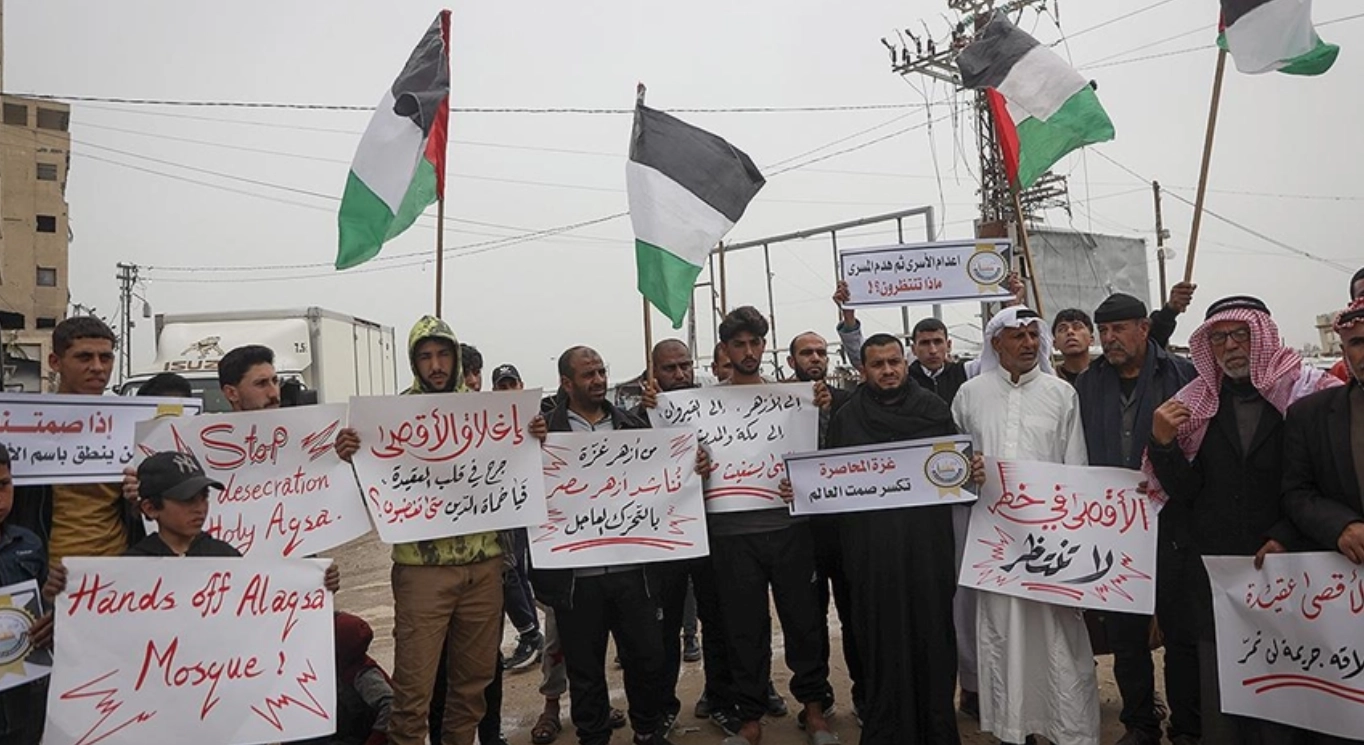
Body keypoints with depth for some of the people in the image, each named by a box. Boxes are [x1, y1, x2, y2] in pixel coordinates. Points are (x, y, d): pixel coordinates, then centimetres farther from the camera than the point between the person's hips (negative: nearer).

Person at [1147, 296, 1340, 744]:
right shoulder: (1195, 403, 4)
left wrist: (1286, 537, -13)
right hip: (1213, 570, 2)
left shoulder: (1309, 394, -3)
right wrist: (1162, 442, -14)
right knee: (1218, 690, 10)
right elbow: (1184, 490, 1)